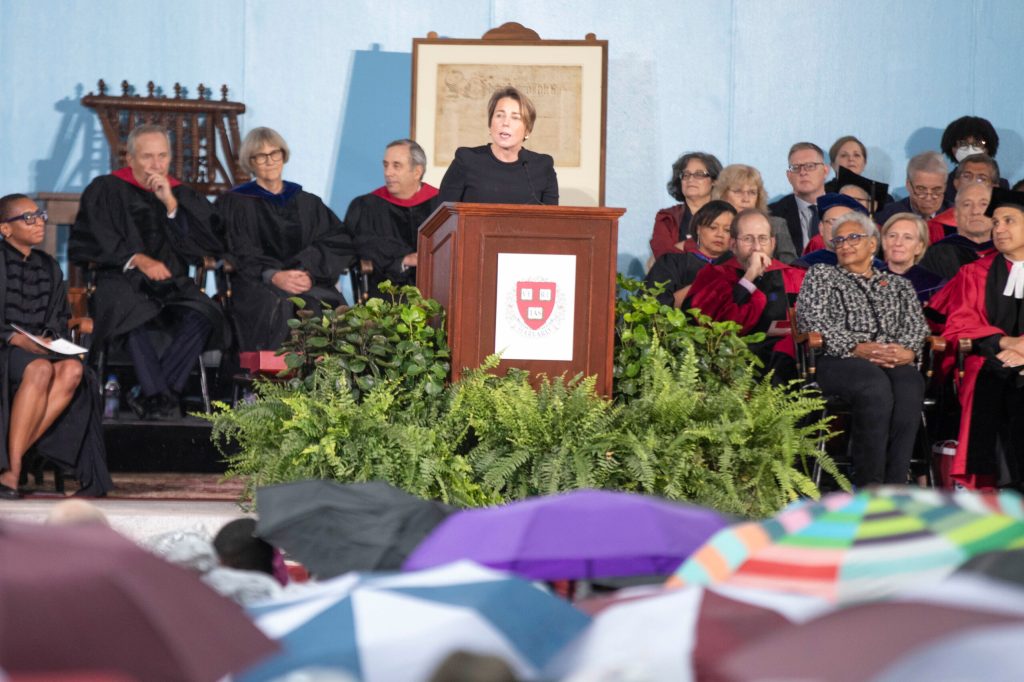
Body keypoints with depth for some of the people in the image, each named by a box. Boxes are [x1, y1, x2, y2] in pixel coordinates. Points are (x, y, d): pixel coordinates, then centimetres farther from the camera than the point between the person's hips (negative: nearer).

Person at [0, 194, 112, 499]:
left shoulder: (49, 267, 18)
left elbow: (59, 317, 18)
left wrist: (48, 337, -3)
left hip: (38, 348, 5)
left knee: (73, 371, -29)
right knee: (40, 369, -37)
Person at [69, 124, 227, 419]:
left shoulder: (182, 194, 17)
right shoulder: (106, 190, 9)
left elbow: (211, 241, 3)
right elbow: (88, 241, -1)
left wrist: (171, 204, -7)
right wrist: (136, 259, -14)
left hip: (172, 284, 3)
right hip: (122, 281, -3)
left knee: (201, 318, -30)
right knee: (134, 315, -38)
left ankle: (146, 395, -24)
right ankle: (161, 396, -32)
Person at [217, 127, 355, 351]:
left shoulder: (308, 203, 21)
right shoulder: (233, 204, 13)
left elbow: (340, 243, 8)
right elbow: (239, 254, 0)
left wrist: (310, 273, -12)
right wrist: (273, 276, -20)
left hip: (309, 284, 2)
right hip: (257, 286, -2)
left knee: (319, 305, -32)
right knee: (276, 307, -36)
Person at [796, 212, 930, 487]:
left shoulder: (898, 285, 30)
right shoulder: (820, 275, 22)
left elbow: (917, 325, 14)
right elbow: (811, 320, 4)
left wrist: (908, 351, -11)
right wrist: (856, 348, -11)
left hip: (895, 362, 3)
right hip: (838, 362, -2)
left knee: (909, 382, -35)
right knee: (875, 383, -38)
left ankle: (894, 487, -41)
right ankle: (868, 487, -37)